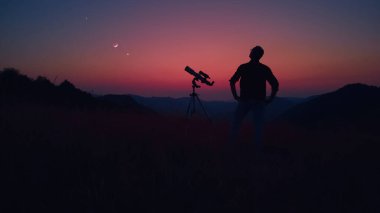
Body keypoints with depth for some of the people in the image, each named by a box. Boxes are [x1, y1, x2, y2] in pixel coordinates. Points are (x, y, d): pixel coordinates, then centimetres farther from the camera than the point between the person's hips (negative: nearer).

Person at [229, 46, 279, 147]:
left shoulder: (243, 67, 1)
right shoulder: (265, 69, 3)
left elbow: (232, 81, -1)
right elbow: (275, 84, -3)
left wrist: (236, 96, 3)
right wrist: (269, 99, 2)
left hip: (244, 99, 0)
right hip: (259, 101, 1)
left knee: (236, 123, 12)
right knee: (258, 125, 4)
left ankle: (231, 143, 12)